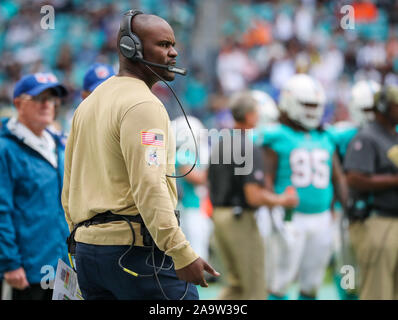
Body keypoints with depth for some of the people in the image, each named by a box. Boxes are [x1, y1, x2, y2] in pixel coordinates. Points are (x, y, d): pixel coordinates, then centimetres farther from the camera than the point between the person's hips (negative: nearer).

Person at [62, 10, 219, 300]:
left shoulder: (89, 104, 18)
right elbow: (149, 186, -22)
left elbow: (70, 186, 21)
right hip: (136, 251, -9)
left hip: (87, 245, 9)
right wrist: (182, 253, -24)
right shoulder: (143, 104, -11)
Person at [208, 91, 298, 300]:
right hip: (240, 219, -8)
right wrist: (283, 200, -7)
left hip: (218, 214, 8)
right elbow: (254, 197, -22)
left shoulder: (219, 145, 9)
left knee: (236, 283, 17)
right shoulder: (249, 149, -18)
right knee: (254, 287, 4)